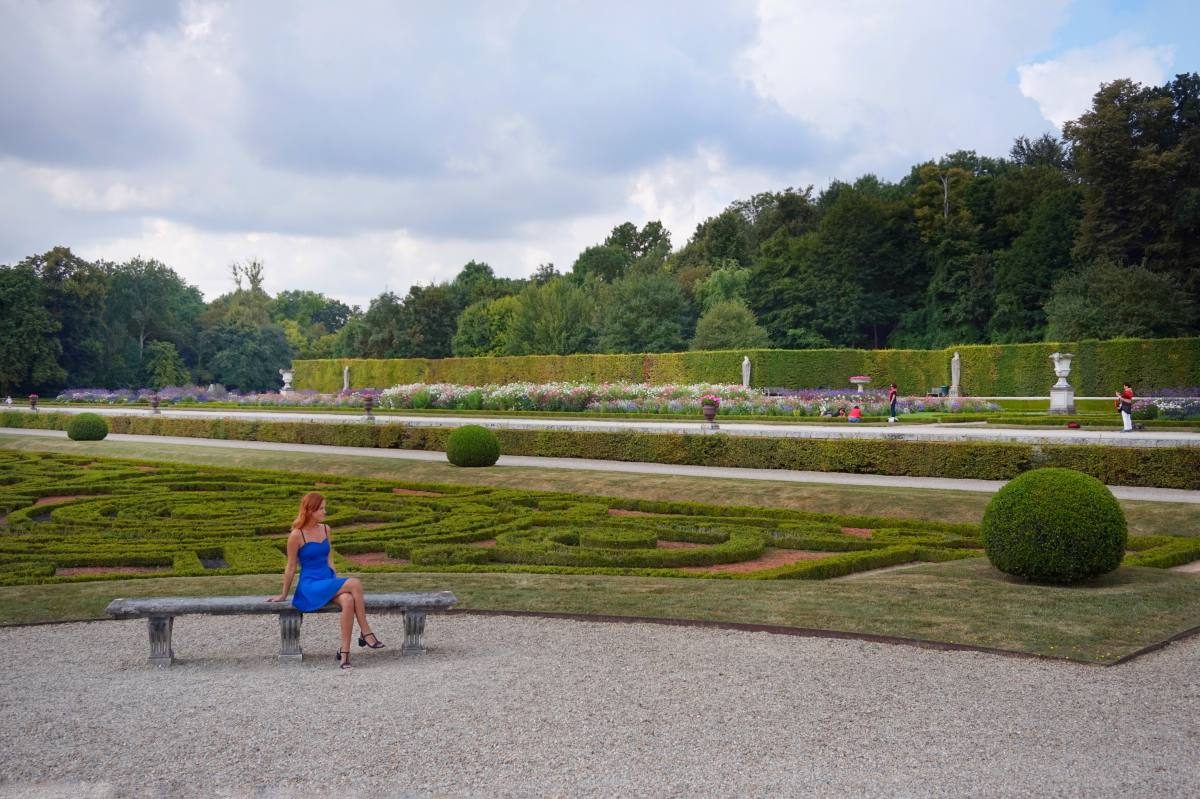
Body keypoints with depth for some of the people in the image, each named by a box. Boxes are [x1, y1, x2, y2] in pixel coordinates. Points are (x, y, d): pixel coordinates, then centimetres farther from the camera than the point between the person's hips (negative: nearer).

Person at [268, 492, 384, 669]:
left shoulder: (325, 529, 10)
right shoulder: (297, 535, -8)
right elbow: (291, 567, -1)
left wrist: (337, 582, 8)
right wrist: (283, 595, 6)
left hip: (329, 581, 5)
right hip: (310, 586, -5)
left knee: (348, 601, -29)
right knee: (355, 583, -27)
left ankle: (344, 651, -26)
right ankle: (365, 633, -19)